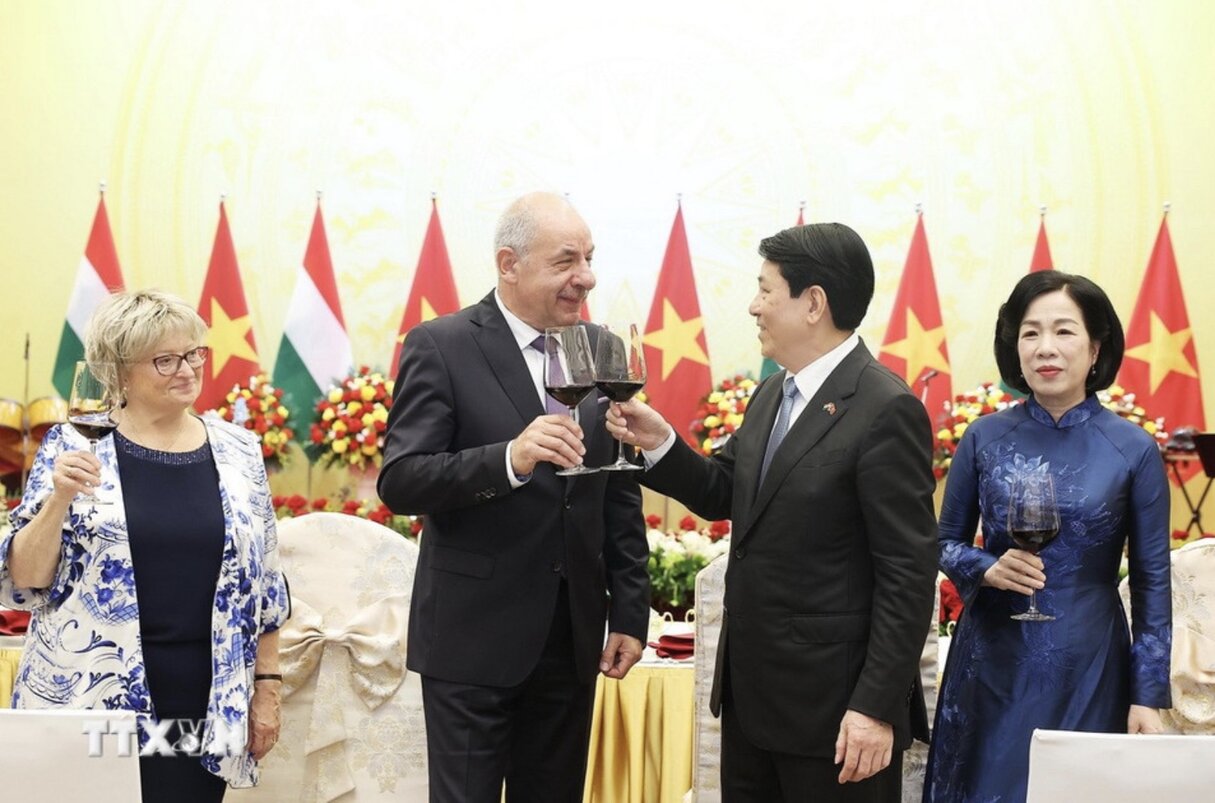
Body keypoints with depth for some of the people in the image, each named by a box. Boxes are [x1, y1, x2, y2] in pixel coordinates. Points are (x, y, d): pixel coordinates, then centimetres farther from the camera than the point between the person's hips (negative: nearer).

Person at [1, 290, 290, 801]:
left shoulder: (238, 452, 5)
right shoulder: (74, 447, -2)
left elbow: (262, 583, 9)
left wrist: (267, 686, 7)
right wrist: (60, 498, -20)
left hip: (206, 710, 2)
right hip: (89, 698, -2)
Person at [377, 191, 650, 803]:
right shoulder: (441, 347, -9)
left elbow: (620, 494, 10)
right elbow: (398, 483, -16)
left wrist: (630, 611, 6)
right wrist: (509, 459, -31)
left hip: (573, 636, 5)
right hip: (474, 637, -5)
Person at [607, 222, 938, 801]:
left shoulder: (885, 411, -17)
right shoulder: (771, 395, 10)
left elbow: (908, 575, -18)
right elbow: (724, 494, 16)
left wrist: (877, 706, -20)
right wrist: (660, 444, -2)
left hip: (832, 708, -8)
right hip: (749, 692, 8)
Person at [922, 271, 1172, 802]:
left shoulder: (1133, 449, -6)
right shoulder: (984, 438, -2)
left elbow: (1151, 580, -1)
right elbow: (945, 542, 8)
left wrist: (1149, 695, -4)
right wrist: (986, 569, -14)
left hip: (1087, 668, -1)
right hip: (992, 662, 1)